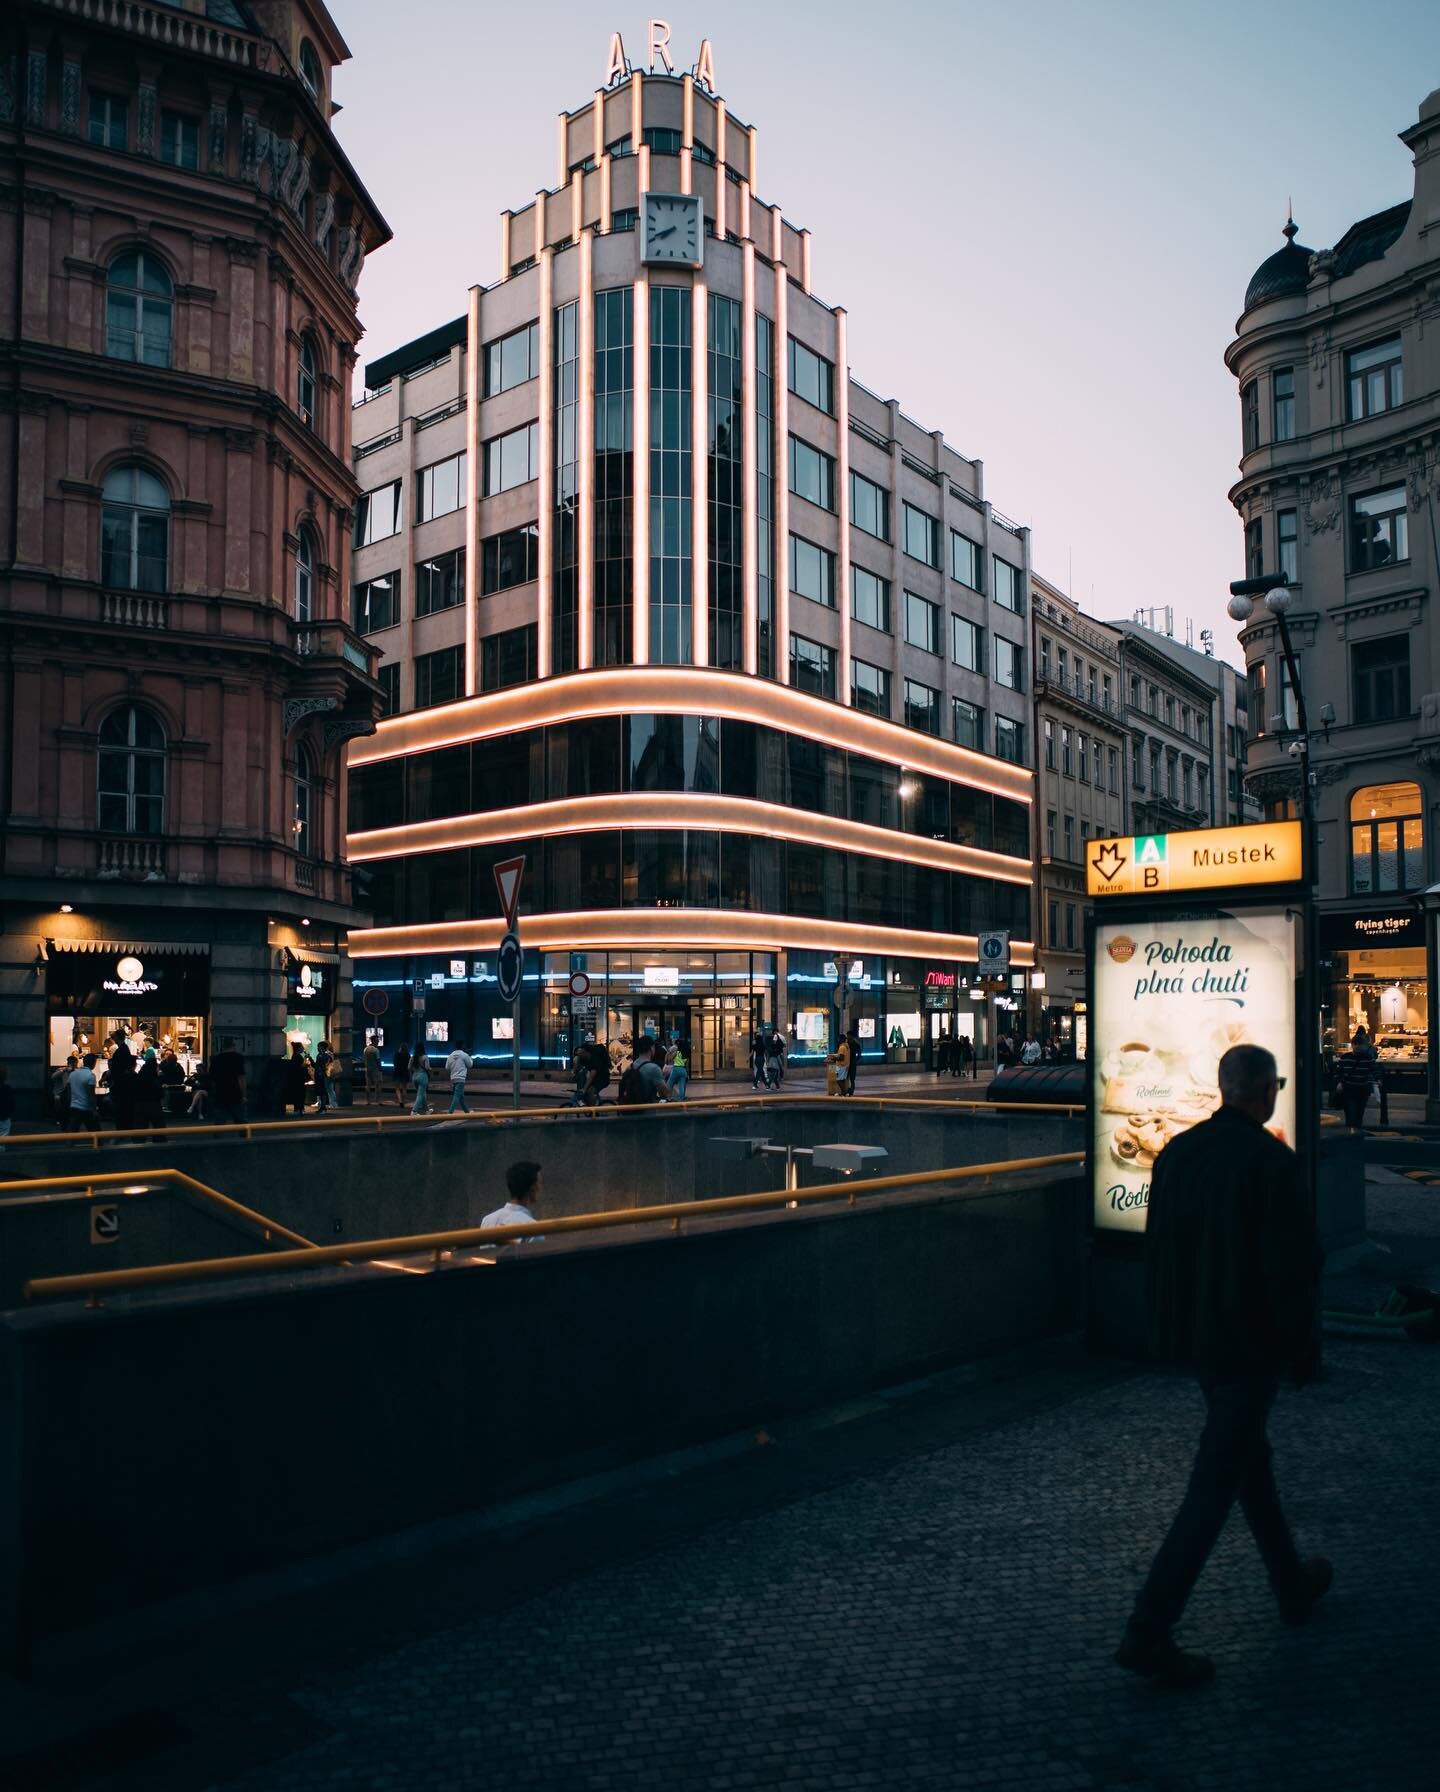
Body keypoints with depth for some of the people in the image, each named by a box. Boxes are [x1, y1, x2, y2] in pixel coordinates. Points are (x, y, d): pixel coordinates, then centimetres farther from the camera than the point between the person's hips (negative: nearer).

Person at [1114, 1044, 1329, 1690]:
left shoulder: (1176, 1152, 2)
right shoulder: (1273, 1163, -20)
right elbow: (1295, 1268, -18)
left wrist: (1165, 1327, 19)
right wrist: (1305, 1351, -6)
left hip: (1190, 1337, 7)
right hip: (1250, 1341, -7)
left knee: (1248, 1452, 24)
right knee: (1215, 1485, -2)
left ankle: (1293, 1584, 43)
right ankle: (1148, 1632, -1)